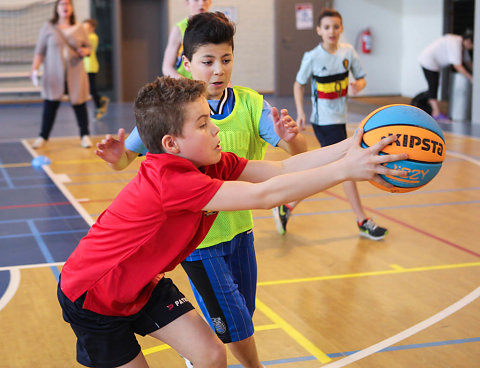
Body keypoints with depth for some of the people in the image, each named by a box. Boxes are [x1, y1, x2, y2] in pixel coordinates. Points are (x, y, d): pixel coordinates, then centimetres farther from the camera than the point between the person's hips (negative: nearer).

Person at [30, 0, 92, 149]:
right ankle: (43, 136, 13)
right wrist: (34, 68, -9)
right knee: (50, 105, 0)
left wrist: (85, 51, -10)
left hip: (75, 75, 1)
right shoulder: (48, 28, 4)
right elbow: (40, 51, 3)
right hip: (54, 75, -1)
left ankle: (85, 135, 15)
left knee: (79, 103, 1)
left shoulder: (79, 28, 8)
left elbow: (88, 47, 14)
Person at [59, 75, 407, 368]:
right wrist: (344, 169, -42)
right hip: (93, 297, -8)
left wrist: (349, 147, -26)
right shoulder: (170, 181, -37)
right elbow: (263, 195, -41)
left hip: (141, 283, 8)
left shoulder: (212, 164, -9)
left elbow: (279, 168, -17)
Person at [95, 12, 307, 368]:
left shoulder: (251, 104, -8)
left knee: (242, 322, 19)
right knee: (236, 329, 0)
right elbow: (126, 158, -11)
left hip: (239, 226, 4)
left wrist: (290, 137, -39)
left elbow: (299, 152, -16)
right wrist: (117, 156, -34)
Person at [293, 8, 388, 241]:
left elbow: (361, 78, 8)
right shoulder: (312, 57, -11)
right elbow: (299, 84, 2)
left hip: (339, 118, 6)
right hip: (324, 121, -6)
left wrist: (358, 86, -16)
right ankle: (363, 222, 1)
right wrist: (300, 112, -7)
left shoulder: (348, 51, 0)